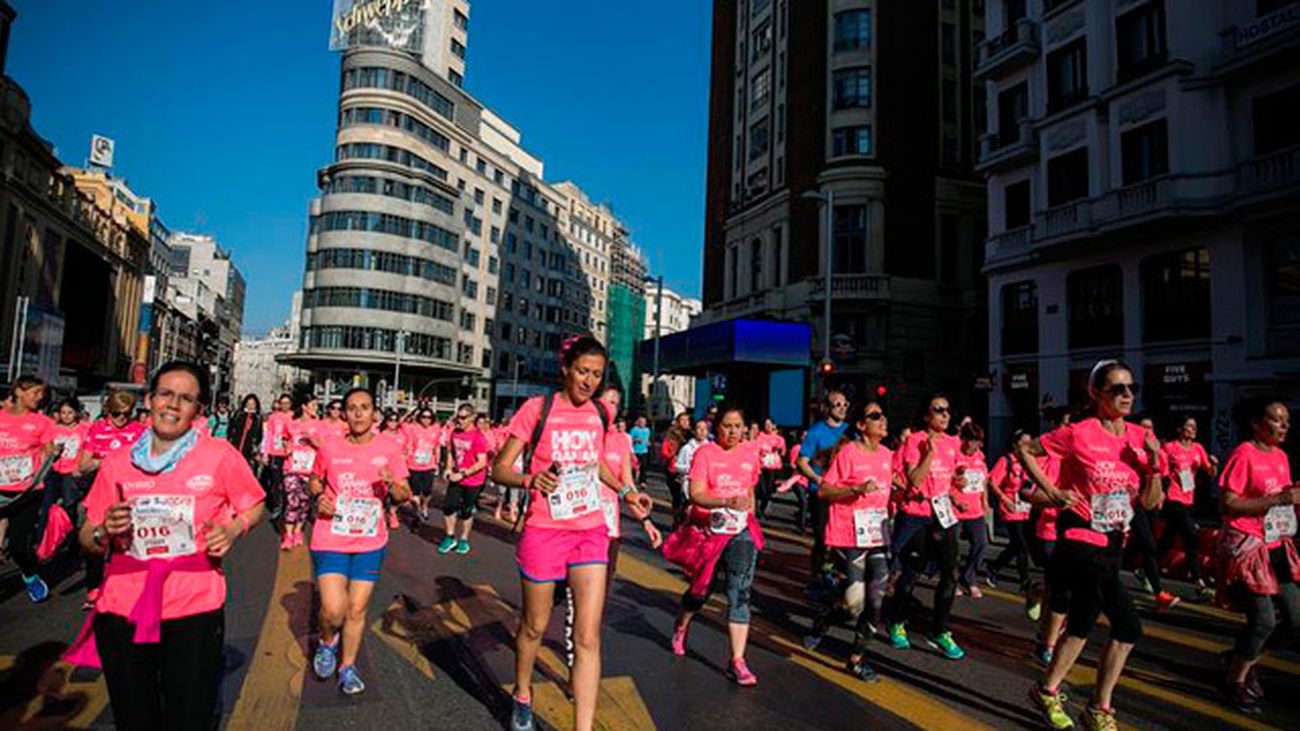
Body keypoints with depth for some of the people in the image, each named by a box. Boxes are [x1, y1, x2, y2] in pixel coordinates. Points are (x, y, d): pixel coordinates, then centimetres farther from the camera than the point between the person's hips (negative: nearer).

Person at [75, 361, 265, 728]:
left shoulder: (220, 455, -3)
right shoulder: (117, 463, 5)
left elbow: (254, 506, 8)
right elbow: (87, 538, 11)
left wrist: (233, 529, -11)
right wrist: (104, 533, -11)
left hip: (195, 610, -2)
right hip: (122, 610, 3)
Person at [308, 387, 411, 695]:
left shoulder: (389, 449, -4)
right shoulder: (330, 447, -4)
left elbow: (404, 495, -1)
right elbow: (314, 480, 14)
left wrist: (392, 483, -22)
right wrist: (319, 497, -7)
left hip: (371, 541, 1)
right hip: (331, 539, -1)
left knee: (357, 609, 9)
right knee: (333, 609, -9)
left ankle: (347, 666, 31)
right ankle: (327, 641, 27)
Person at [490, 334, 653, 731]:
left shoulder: (600, 413, 3)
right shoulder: (538, 408, -10)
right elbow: (499, 468, -10)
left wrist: (625, 491, 11)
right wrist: (530, 479, -30)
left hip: (591, 531, 3)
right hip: (544, 531, -3)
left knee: (588, 636, -3)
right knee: (535, 625, 16)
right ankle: (522, 695, 46)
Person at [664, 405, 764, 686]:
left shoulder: (749, 456, 5)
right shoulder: (705, 453, -9)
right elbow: (695, 494, -20)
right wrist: (727, 501, -33)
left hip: (740, 531, 3)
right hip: (707, 530, -2)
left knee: (740, 593, -9)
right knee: (701, 588, 14)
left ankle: (737, 662, -4)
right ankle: (681, 626, 45)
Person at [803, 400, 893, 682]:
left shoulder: (887, 454, 9)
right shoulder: (847, 452, -12)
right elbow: (824, 491, -12)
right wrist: (857, 489, -23)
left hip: (878, 537, 6)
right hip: (849, 537, -6)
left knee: (875, 601, 4)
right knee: (854, 600, -6)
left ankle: (857, 657, 21)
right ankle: (822, 622, 26)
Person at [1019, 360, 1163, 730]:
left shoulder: (1140, 437, 4)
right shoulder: (1079, 434, -12)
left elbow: (1150, 502, 7)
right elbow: (1023, 450, -5)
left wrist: (1154, 462, -8)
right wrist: (1052, 492, -12)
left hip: (1113, 546, 6)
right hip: (1081, 541, -6)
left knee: (1083, 623, 11)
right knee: (1128, 626, -7)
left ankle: (1048, 690, 29)